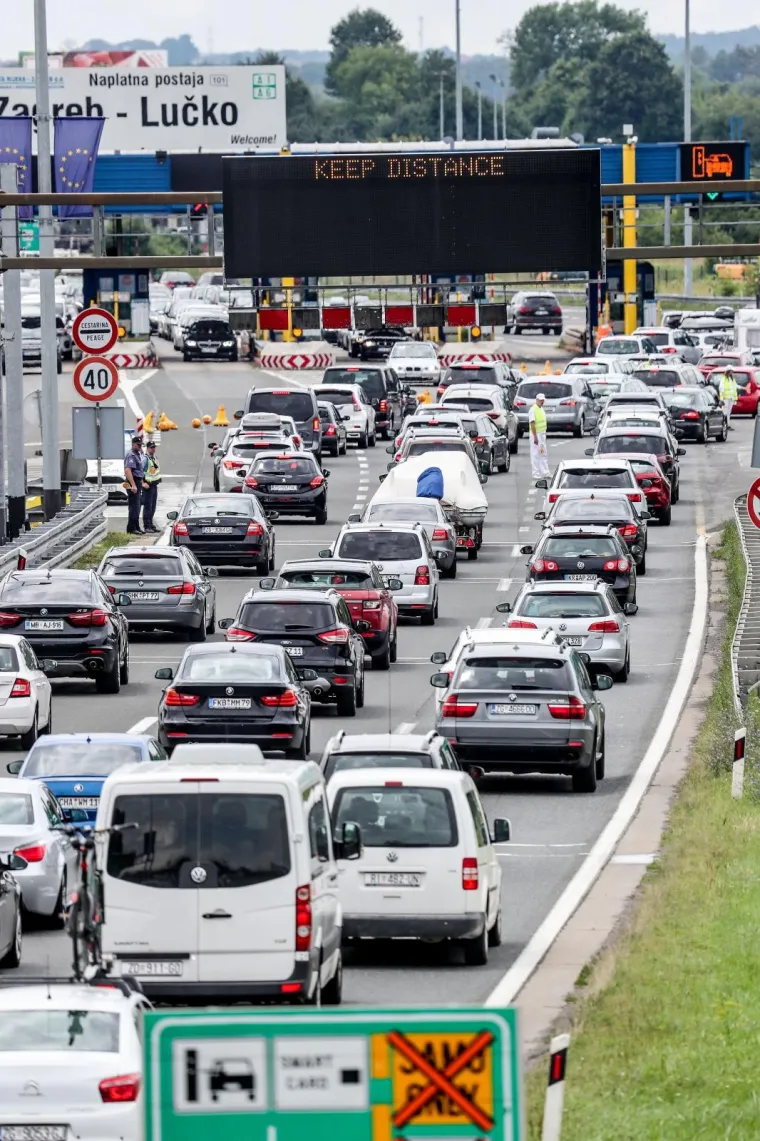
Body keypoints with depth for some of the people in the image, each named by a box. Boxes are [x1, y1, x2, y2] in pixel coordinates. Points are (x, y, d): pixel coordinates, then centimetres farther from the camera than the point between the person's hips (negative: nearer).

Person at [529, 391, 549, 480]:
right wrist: (535, 437, -23)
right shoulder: (533, 410, -15)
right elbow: (532, 424, -20)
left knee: (544, 454, 12)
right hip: (536, 434, -9)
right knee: (535, 455, -4)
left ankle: (545, 472, 16)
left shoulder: (541, 409, 13)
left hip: (542, 435, 9)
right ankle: (536, 474, -2)